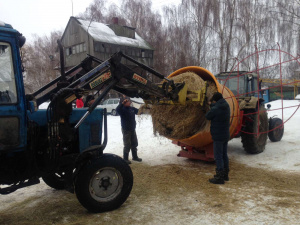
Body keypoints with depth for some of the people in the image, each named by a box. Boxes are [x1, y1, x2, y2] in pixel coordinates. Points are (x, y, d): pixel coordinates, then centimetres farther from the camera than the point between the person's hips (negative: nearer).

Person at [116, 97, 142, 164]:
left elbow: (138, 111, 21)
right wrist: (122, 103, -47)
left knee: (134, 144, 17)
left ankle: (135, 157, 33)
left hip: (133, 129, 7)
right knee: (127, 145, -2)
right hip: (126, 130, -7)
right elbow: (117, 109, -38)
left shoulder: (132, 108, 4)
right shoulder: (122, 109, -16)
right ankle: (125, 159, 12)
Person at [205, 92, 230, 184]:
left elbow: (208, 116, -5)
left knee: (218, 157, -2)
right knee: (224, 155, 17)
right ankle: (225, 174, 29)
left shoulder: (215, 109, -20)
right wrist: (213, 106, 13)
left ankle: (219, 177, 2)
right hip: (225, 135, 9)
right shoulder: (226, 107, 5)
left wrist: (212, 106, 6)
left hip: (218, 137, -8)